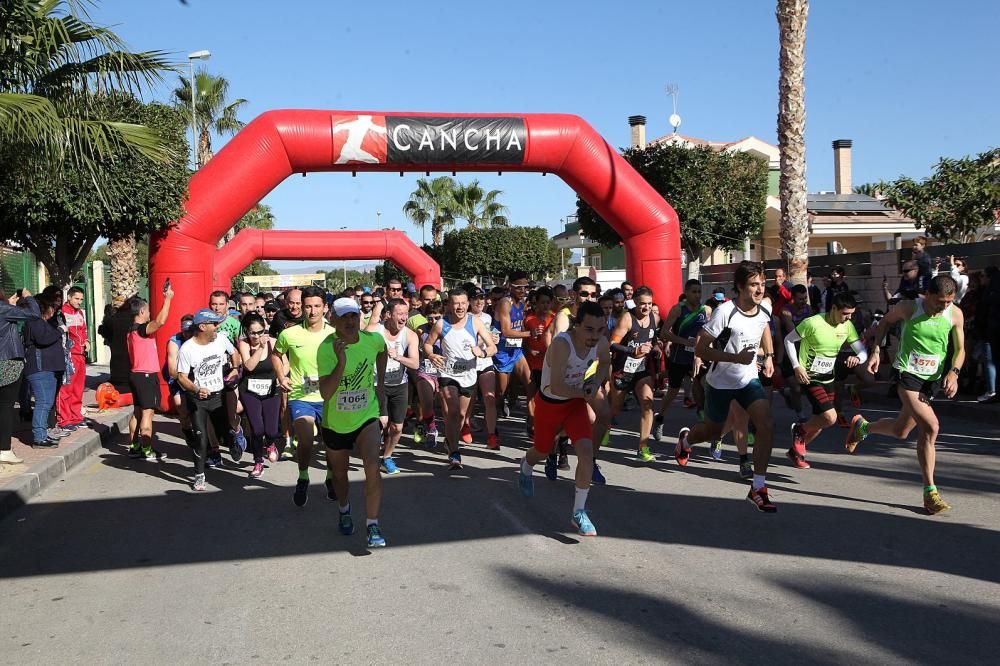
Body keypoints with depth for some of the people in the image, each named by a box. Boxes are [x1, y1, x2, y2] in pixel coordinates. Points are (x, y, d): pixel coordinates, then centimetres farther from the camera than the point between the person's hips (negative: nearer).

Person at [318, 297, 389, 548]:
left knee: (372, 467, -22)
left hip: (366, 417, 0)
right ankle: (345, 511, 50)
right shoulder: (326, 348, -22)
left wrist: (380, 386, 12)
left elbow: (382, 352, 16)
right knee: (339, 474, 19)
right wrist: (341, 362, -40)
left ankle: (373, 526, -11)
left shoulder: (373, 339, -12)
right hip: (335, 422, 0)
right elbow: (325, 393, -30)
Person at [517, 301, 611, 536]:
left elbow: (605, 362, 10)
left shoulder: (602, 344, -16)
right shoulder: (561, 344, -36)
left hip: (576, 402, 4)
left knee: (586, 451, -15)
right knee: (542, 452, 19)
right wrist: (582, 392, -22)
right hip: (549, 403, -3)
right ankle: (525, 467, 59)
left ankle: (579, 512, -1)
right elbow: (556, 388, -39)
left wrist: (595, 384, -8)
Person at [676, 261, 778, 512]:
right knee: (713, 432, 15)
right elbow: (700, 349, -25)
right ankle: (685, 438, 53)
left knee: (766, 425, -17)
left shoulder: (764, 310, -7)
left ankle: (758, 489, -10)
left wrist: (769, 355, 9)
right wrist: (736, 357, -34)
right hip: (720, 382, -4)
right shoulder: (725, 312, -26)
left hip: (749, 379, 4)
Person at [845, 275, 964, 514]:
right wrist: (876, 351, 0)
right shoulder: (909, 308, -11)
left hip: (933, 378, 5)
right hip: (907, 372, -4)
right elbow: (885, 322, 8)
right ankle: (930, 492, -8)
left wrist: (954, 372, -16)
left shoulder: (955, 315, -4)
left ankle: (862, 427, 46)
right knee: (931, 427, -21)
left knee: (900, 431, 14)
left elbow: (960, 349, 2)